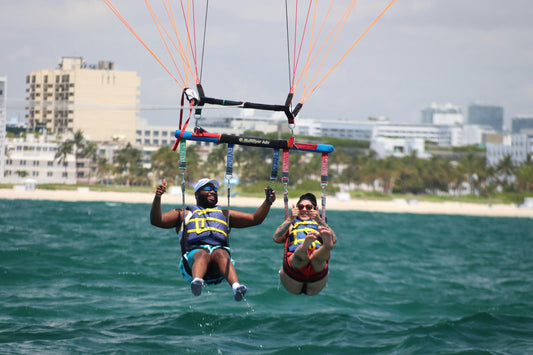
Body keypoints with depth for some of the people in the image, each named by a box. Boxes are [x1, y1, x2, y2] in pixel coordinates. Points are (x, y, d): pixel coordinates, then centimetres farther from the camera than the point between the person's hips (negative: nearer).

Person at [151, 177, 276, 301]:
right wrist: (157, 197, 0)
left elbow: (255, 219, 30)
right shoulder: (184, 214, 29)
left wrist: (268, 202, 14)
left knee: (220, 254, -36)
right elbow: (156, 221, 16)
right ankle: (197, 281, -69)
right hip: (194, 252, -1)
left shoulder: (224, 214, 36)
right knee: (203, 255, -37)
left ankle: (236, 287, -63)